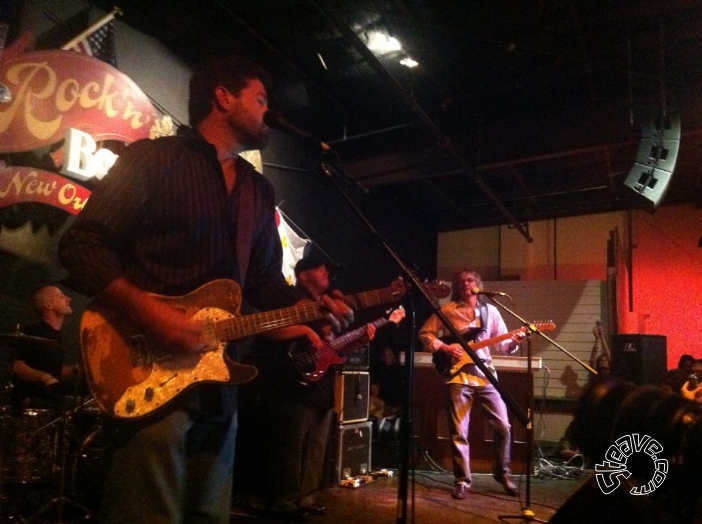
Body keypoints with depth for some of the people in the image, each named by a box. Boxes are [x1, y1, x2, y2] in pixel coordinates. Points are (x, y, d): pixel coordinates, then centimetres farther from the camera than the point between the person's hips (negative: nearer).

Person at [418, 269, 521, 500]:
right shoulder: (447, 310, 2)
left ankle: (502, 473, 23)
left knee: (503, 426, 2)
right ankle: (462, 480, 13)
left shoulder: (490, 311, 10)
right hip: (458, 376, -2)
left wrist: (513, 342, -13)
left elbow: (501, 344, 8)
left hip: (485, 374, 2)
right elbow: (424, 333, 4)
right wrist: (444, 348, -10)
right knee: (459, 431, 0)